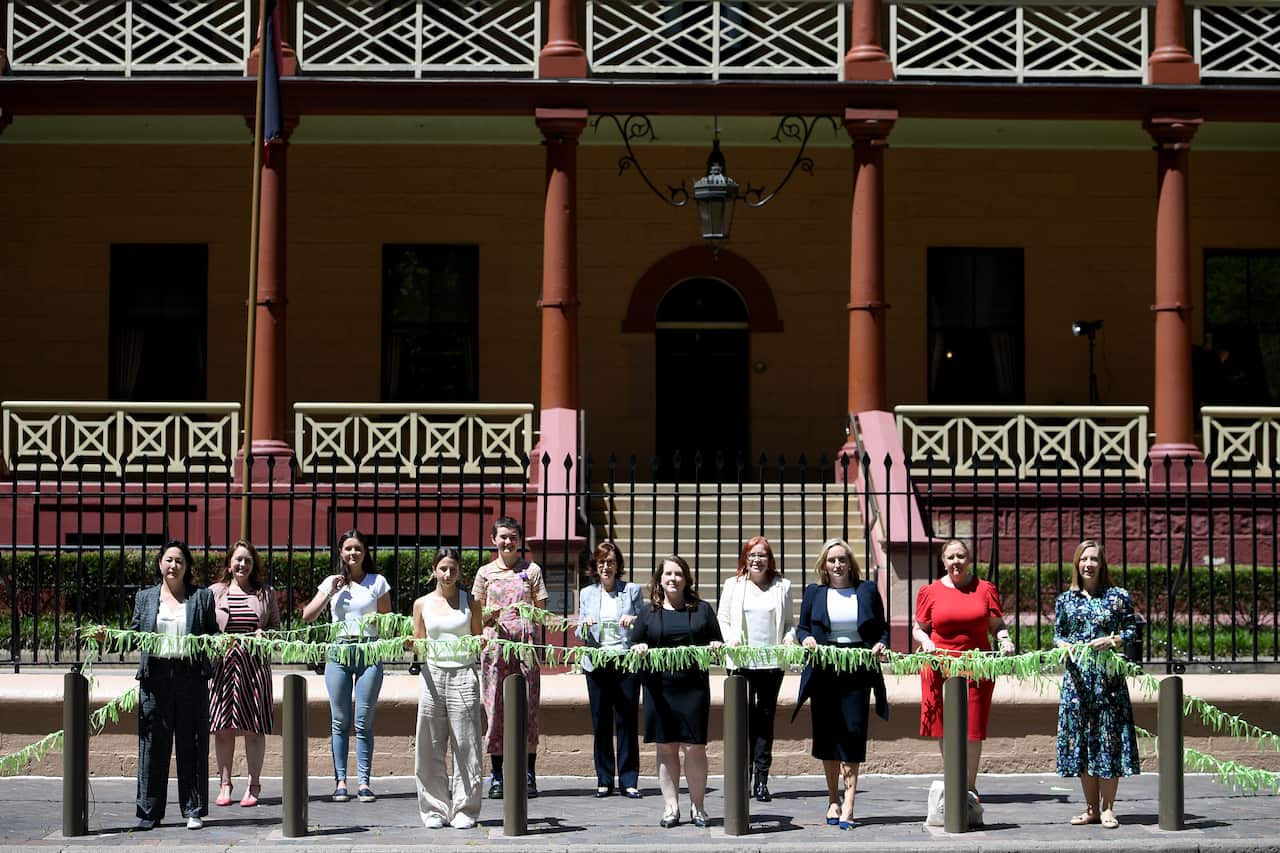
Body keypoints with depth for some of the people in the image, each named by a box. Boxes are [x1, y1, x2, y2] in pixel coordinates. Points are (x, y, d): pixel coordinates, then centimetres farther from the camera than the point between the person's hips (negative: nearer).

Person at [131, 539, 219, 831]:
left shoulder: (202, 597, 10)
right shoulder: (144, 597, 14)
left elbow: (214, 634, 9)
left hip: (191, 676, -1)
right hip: (155, 675, 1)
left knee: (191, 743, 1)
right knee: (153, 743, 1)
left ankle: (194, 810, 8)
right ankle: (149, 812, 7)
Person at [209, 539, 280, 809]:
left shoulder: (265, 593, 11)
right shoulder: (214, 592, 10)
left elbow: (277, 628, 14)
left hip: (255, 664, 0)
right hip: (222, 663, 0)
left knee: (254, 726, -1)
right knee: (223, 728, 0)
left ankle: (253, 786, 7)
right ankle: (224, 785, 9)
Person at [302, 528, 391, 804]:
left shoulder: (377, 582, 7)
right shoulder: (332, 583, 11)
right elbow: (307, 616, 5)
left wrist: (377, 621, -8)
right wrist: (330, 593, -3)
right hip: (338, 652, 2)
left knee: (364, 721, -3)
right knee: (340, 720, 2)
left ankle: (364, 781, 1)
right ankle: (340, 780, 5)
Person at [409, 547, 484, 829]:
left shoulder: (469, 602, 7)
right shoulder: (422, 604, 9)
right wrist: (409, 646, -10)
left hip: (464, 674, -1)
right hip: (433, 674, 1)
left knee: (465, 745, -2)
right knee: (431, 747, 1)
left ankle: (464, 810, 5)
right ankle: (435, 809, 10)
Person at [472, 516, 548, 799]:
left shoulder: (532, 570, 9)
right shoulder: (485, 572, 11)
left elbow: (542, 613, 11)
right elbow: (477, 613, 12)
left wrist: (527, 612, -8)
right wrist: (489, 615, -7)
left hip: (526, 641, 0)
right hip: (495, 641, 1)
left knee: (528, 704, -2)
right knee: (495, 706, -2)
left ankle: (529, 774, 3)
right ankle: (497, 776, 3)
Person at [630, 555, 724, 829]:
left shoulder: (702, 609, 11)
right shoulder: (648, 611, 10)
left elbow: (718, 642, 14)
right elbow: (634, 646, 11)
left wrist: (716, 647, -8)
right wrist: (638, 649, -11)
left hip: (694, 686, -1)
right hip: (659, 687, 1)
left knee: (694, 746, -2)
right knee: (666, 747, 5)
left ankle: (697, 806, 9)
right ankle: (670, 808, 12)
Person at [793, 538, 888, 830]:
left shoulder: (868, 590, 8)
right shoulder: (814, 592, 10)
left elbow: (882, 628, 13)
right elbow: (802, 628, 13)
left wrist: (881, 645, -7)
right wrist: (806, 639, -8)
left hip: (858, 674, -1)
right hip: (823, 673, 1)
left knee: (853, 734, -7)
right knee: (827, 736, 5)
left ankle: (848, 806, -6)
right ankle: (833, 799, 19)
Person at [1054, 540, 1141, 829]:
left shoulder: (1118, 597, 3)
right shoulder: (1065, 600, 9)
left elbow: (1132, 629, 4)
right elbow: (1057, 635, 12)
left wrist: (1112, 640, -13)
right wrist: (1066, 646, -9)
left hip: (1109, 675, -2)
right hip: (1077, 676, 2)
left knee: (1109, 738, -3)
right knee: (1080, 739, 3)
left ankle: (1107, 808, 5)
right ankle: (1091, 808, 12)